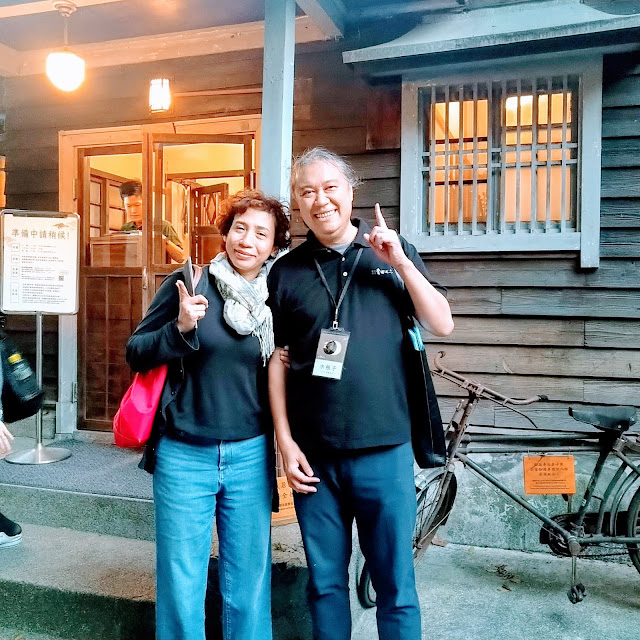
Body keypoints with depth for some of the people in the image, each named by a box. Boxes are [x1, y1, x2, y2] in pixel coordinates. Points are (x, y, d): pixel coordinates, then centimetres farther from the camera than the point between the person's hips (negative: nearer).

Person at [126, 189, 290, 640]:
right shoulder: (188, 284, -4)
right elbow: (135, 353, -2)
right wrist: (180, 328, -18)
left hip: (251, 455, 2)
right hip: (184, 455, -2)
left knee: (250, 585, 13)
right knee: (180, 586, 9)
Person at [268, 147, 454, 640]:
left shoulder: (391, 252, 5)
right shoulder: (287, 271, 5)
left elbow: (442, 324, 1)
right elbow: (276, 360, 6)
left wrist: (401, 263, -11)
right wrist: (285, 441, 0)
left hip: (384, 450, -1)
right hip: (313, 454, 1)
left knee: (396, 583, 9)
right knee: (325, 581, 15)